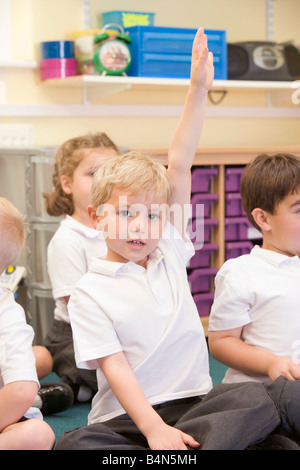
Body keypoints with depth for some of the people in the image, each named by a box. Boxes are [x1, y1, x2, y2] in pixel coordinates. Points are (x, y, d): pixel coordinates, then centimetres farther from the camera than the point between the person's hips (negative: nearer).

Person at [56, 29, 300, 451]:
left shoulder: (168, 251, 9)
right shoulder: (89, 292, -2)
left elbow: (179, 167, 4)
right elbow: (115, 369, -11)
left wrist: (199, 90, 1)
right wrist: (154, 429, -24)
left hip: (196, 400, 4)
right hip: (128, 418, -4)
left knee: (266, 397, -23)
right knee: (73, 444, -34)